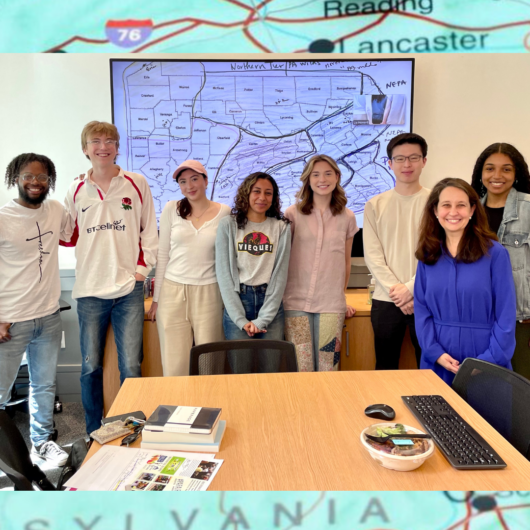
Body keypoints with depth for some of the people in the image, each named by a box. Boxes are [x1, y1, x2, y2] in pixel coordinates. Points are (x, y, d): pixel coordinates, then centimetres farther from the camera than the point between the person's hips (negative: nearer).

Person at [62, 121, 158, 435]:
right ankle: (93, 434, 26)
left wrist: (142, 268, 0)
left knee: (131, 367, -4)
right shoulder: (76, 191, 8)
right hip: (90, 290, 2)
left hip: (129, 289, -2)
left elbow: (149, 231, 7)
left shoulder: (136, 184, 4)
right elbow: (71, 236, 17)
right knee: (90, 367, 9)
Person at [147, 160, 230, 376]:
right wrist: (156, 298, 7)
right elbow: (163, 255, 7)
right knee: (174, 365, 3)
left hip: (209, 293, -1)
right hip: (173, 292, 1)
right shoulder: (171, 209, 4)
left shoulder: (224, 213, 1)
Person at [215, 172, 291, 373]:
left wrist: (262, 320, -8)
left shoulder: (281, 228, 6)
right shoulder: (228, 225, 3)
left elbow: (280, 274, 1)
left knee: (270, 369, 0)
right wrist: (241, 320, -10)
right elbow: (224, 274, -2)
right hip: (237, 301, -1)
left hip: (271, 304, 1)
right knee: (239, 370, -3)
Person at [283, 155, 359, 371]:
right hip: (296, 303, -1)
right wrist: (279, 296, 3)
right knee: (300, 370, 0)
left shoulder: (347, 217, 8)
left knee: (328, 368, 6)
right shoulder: (293, 214, 1)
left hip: (332, 305, 2)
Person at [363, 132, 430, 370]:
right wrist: (396, 290, -10)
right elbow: (372, 255, 0)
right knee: (385, 367, 10)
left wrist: (411, 288, -13)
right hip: (386, 300, 1)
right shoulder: (375, 205, 6)